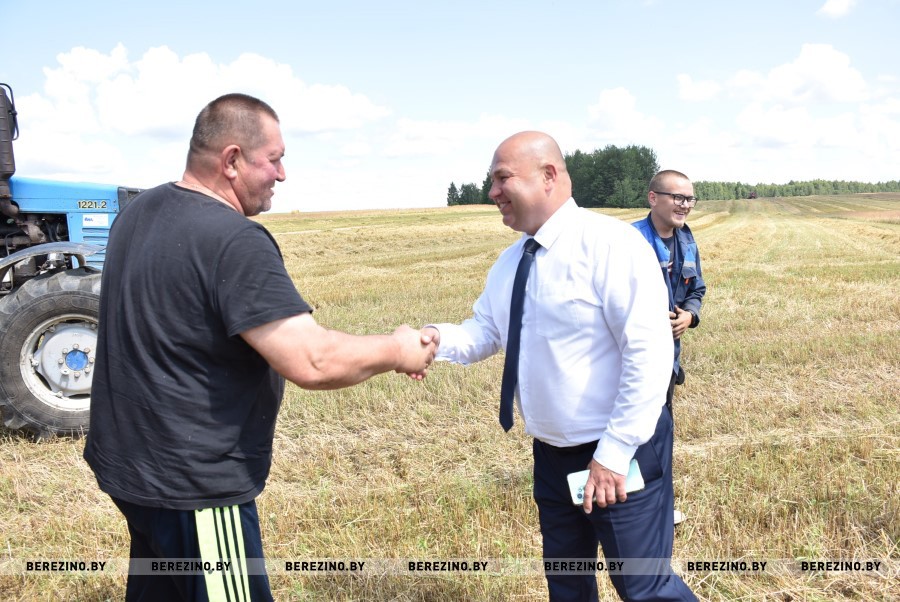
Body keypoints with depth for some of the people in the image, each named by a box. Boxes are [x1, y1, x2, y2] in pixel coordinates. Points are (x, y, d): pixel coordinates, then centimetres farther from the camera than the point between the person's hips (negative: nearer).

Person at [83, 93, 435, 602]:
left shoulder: (139, 213, 4)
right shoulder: (234, 241, -25)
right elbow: (313, 362, -29)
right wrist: (397, 352, -13)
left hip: (130, 459, 9)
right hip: (193, 483, -9)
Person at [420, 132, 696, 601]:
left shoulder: (610, 243, -19)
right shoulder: (510, 261, 6)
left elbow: (649, 353, -24)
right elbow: (485, 331, 6)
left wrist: (614, 454, -23)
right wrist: (438, 339, -17)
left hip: (619, 452, -7)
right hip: (551, 453, 8)